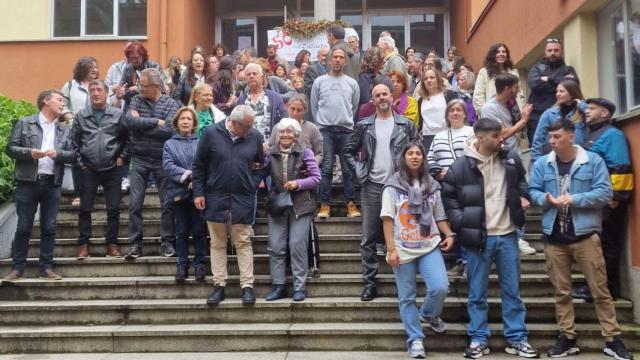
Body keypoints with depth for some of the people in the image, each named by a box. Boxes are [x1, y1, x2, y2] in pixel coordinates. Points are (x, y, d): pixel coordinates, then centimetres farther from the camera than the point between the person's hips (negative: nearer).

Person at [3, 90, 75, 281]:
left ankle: (46, 267, 11)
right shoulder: (24, 123, 4)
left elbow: (73, 154, 7)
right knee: (23, 227, 2)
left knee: (49, 227, 5)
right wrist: (30, 152, -17)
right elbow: (10, 148, 0)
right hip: (28, 182, -3)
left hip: (53, 184, 3)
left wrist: (57, 153, -12)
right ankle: (17, 268, 10)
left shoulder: (64, 130, 14)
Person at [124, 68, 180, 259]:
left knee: (167, 204, 3)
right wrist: (156, 121, -13)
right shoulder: (136, 100, 5)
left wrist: (141, 123, -10)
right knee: (135, 204, 1)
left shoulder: (171, 104, -2)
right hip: (139, 159, 2)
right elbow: (130, 121, -13)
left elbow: (169, 130, -16)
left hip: (163, 160, -1)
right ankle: (135, 244, 11)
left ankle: (167, 242, 16)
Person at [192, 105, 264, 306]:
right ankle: (219, 285, 16)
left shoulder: (255, 136, -1)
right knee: (218, 244, 8)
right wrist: (198, 193, -3)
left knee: (243, 243, 4)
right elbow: (199, 165, 1)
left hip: (243, 199, 0)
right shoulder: (212, 133, -5)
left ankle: (247, 286, 10)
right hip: (215, 198, 0)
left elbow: (261, 165, 12)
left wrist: (253, 185, 0)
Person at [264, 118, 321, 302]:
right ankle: (278, 285, 13)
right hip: (277, 205, 3)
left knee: (297, 245, -3)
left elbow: (316, 178, -3)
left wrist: (298, 183, -16)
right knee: (275, 247, 2)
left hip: (301, 206, -3)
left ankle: (299, 287, 6)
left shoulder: (305, 153, -1)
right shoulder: (270, 153, 7)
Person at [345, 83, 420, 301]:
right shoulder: (364, 126, 6)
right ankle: (369, 282, 11)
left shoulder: (406, 125, 4)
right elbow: (349, 151, 12)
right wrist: (358, 173, 1)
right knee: (369, 238, 3)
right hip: (371, 187, 1)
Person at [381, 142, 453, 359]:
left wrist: (450, 235, -5)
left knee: (441, 287, -13)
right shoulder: (393, 186, 0)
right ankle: (415, 339, 16)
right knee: (407, 298, 2)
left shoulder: (432, 186, 10)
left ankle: (428, 314, 19)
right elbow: (387, 219, -4)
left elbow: (440, 217, 14)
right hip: (403, 250, -2)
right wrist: (391, 249, -11)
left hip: (429, 246, 2)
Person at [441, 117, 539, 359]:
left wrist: (523, 196, 3)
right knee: (477, 293, 6)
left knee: (512, 290, 11)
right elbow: (448, 199, -1)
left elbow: (522, 181, 23)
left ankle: (517, 338, 22)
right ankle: (478, 339, 18)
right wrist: (462, 226, -9)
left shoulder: (511, 160, 2)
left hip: (507, 235, 4)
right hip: (478, 238, -3)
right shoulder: (460, 167, -10)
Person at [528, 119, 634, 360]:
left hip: (585, 234, -3)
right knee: (561, 291, 11)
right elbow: (533, 191, 5)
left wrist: (575, 199, -20)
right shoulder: (541, 164, 5)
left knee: (600, 289, 2)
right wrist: (546, 199, -17)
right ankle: (567, 338, 22)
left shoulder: (593, 161, -3)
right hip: (554, 236, 3)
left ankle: (612, 339, 13)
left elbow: (605, 193, -8)